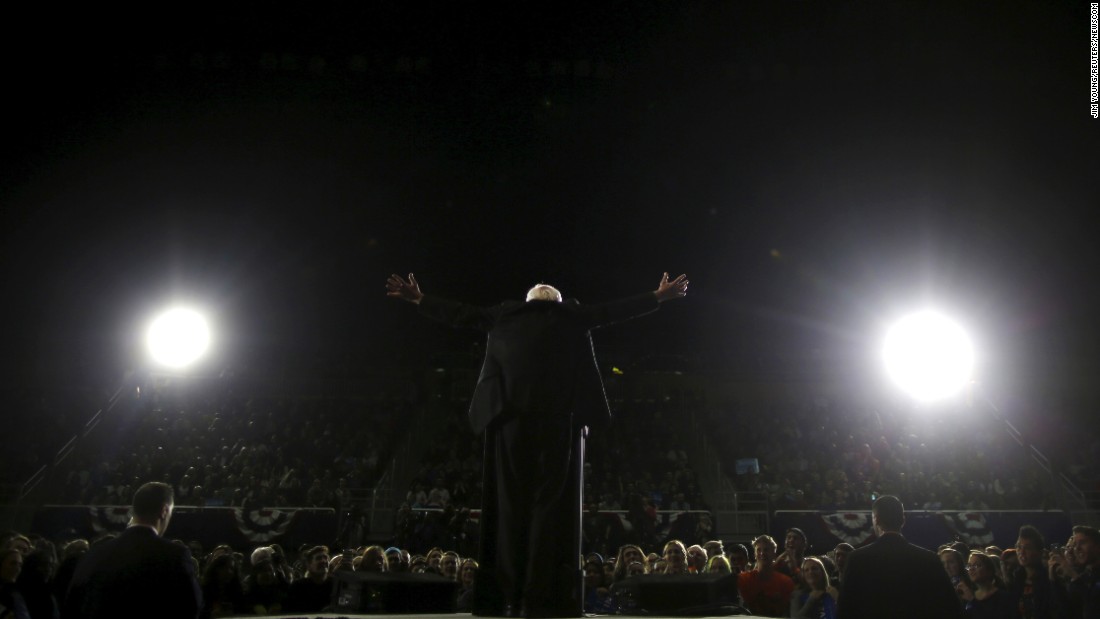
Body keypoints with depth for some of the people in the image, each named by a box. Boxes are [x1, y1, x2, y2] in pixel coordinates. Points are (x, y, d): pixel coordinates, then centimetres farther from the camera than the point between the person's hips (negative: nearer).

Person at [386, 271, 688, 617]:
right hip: (559, 412, -1)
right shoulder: (571, 315, 19)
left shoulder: (505, 315, 22)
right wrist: (659, 297, 36)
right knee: (552, 498, -3)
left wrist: (419, 299, 39)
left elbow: (462, 314, 28)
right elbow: (614, 311, 25)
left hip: (510, 410, 1)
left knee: (510, 499, 2)